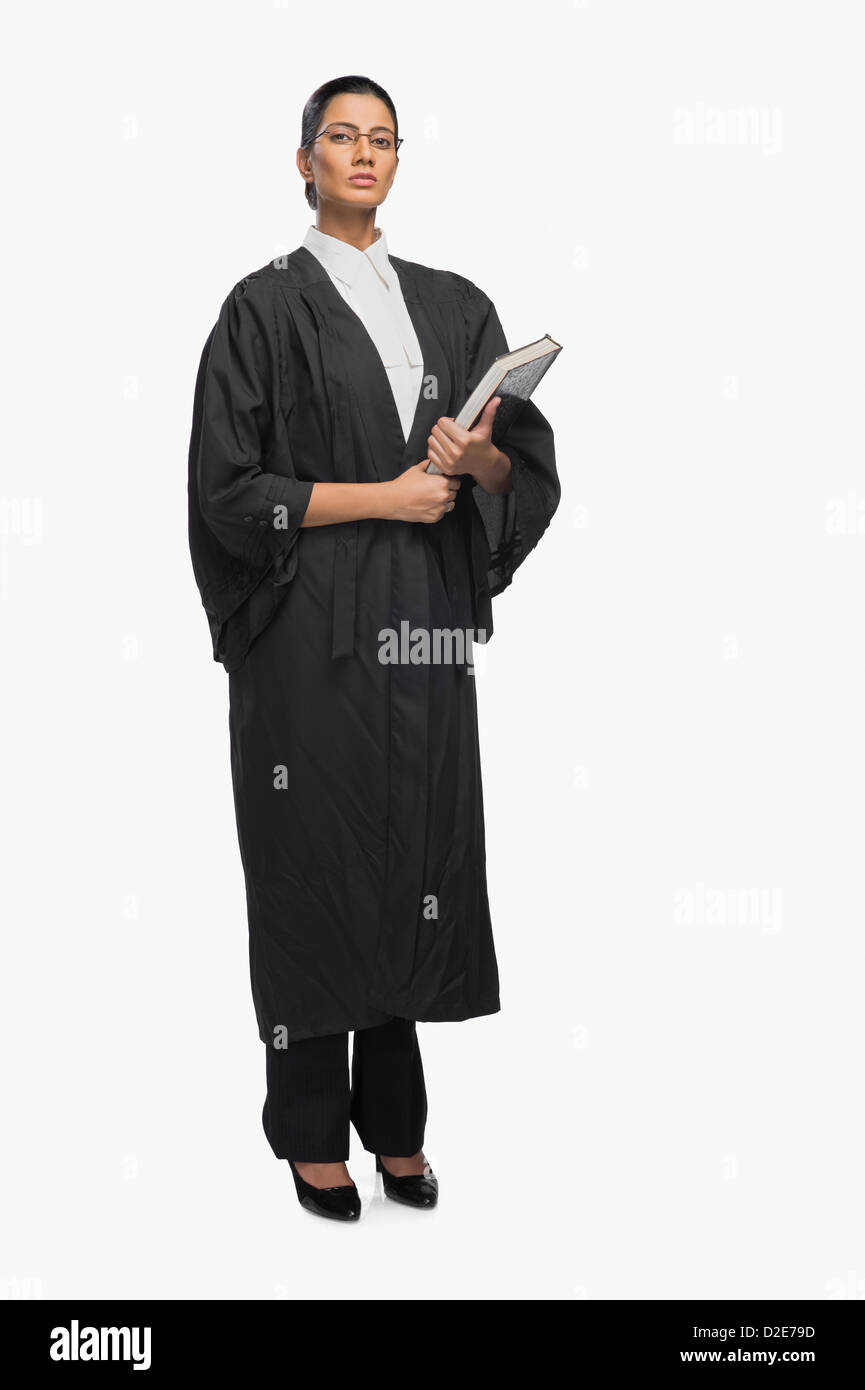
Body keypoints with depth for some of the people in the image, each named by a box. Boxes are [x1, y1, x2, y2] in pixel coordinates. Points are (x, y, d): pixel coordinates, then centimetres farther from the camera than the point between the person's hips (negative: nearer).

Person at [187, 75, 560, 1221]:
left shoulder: (454, 305, 13)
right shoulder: (266, 307, 1)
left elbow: (528, 468, 10)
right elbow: (228, 487, -7)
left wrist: (481, 458, -12)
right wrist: (384, 496, -12)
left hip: (425, 630, 4)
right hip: (311, 632, -4)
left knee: (417, 859, 5)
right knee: (315, 864, 0)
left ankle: (398, 1126, 19)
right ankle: (314, 1137, 14)